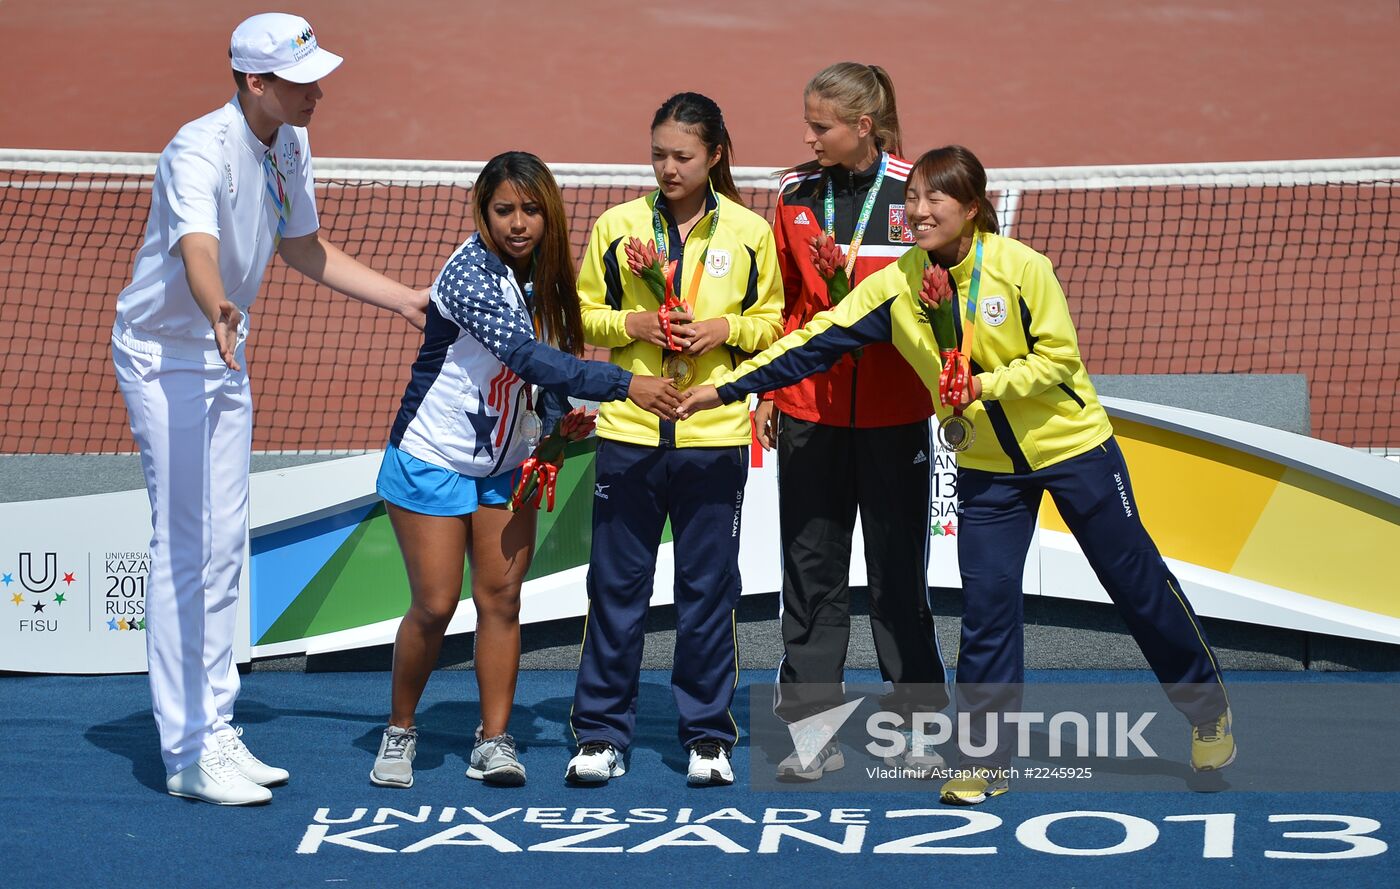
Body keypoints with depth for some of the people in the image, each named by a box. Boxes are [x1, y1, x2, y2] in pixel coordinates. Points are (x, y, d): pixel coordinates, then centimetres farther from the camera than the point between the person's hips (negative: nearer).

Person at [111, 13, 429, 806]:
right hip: (164, 357, -9)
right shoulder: (201, 152, -27)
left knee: (226, 546, 13)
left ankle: (216, 731, 22)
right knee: (184, 549, -10)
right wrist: (217, 309, -67)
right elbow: (197, 250, -46)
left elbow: (303, 249, 15)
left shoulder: (290, 147, 0)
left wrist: (408, 300, 15)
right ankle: (188, 754, -7)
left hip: (225, 357, 9)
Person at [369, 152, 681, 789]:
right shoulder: (470, 275, -23)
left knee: (501, 598, 1)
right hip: (432, 459, -6)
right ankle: (399, 731, 14)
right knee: (434, 605, -4)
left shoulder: (543, 276, 0)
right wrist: (624, 384, -41)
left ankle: (494, 740, 6)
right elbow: (527, 355, -35)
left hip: (505, 466, 6)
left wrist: (557, 421, -11)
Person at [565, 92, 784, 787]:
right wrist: (633, 323, -8)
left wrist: (725, 328, -9)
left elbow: (773, 321, 9)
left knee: (708, 588, 4)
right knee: (616, 585, 4)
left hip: (715, 436, 0)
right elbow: (581, 314, 9)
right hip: (628, 431, 1)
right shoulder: (618, 226, 5)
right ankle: (601, 733, 12)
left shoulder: (750, 233, 4)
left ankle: (708, 735, 13)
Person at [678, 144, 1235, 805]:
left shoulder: (1021, 268, -20)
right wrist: (728, 387, -16)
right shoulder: (896, 286, -11)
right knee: (987, 598, -4)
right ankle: (986, 756, 8)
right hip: (987, 465, 3)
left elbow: (1059, 355, -16)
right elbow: (816, 342, -11)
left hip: (1072, 444, -2)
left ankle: (1206, 709, 26)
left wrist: (985, 386, -28)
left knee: (1134, 578, 7)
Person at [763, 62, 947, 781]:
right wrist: (763, 391, 7)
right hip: (808, 408, 3)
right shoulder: (797, 194, 5)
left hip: (893, 411, -2)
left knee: (899, 570, 4)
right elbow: (779, 300, 11)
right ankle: (813, 730, 10)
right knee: (811, 568, 4)